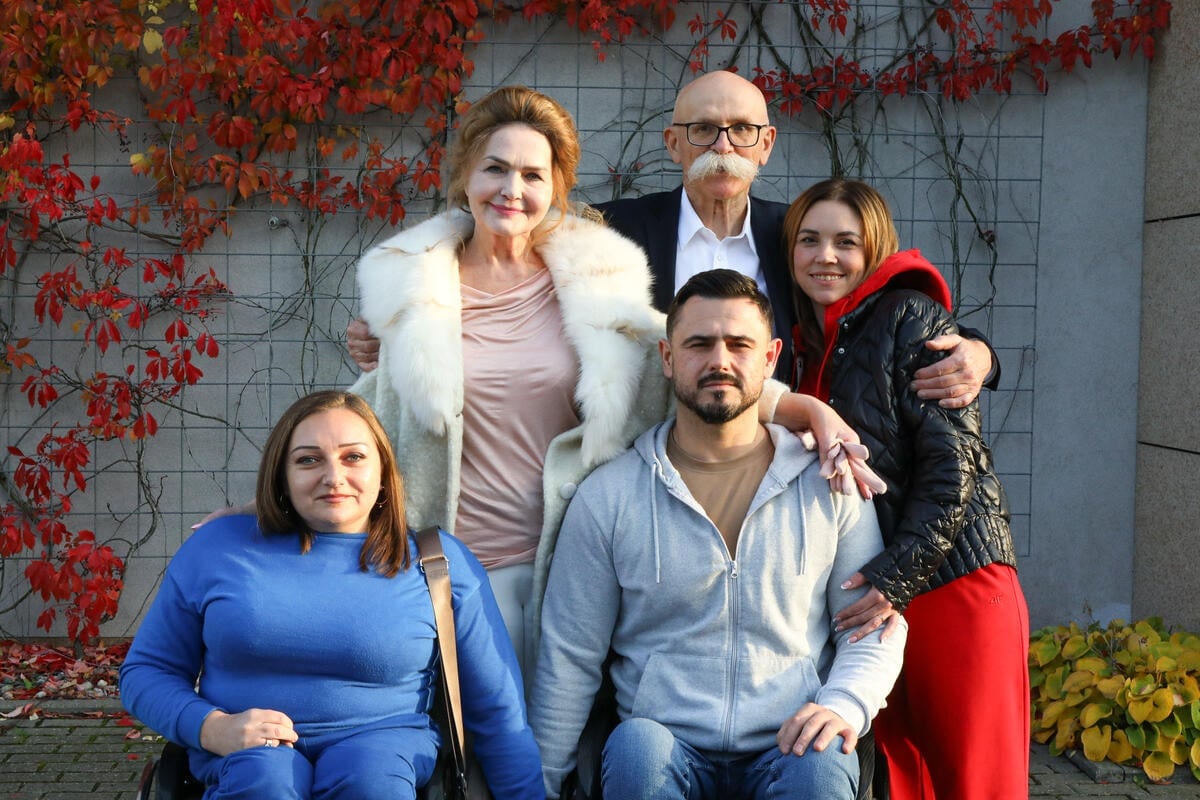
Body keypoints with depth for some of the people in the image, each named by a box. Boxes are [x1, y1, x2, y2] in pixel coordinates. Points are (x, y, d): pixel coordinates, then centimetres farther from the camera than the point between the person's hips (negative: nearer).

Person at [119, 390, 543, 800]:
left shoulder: (440, 561, 2)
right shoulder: (220, 545, 4)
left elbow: (498, 708, 7)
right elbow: (145, 671, 9)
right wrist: (212, 728, -10)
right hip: (248, 752, 0)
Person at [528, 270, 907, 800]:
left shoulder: (829, 486, 6)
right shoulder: (608, 497, 4)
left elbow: (877, 627, 10)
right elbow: (569, 662, 7)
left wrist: (844, 705, -10)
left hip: (791, 750, 0)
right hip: (663, 752, 0)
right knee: (636, 746, -33)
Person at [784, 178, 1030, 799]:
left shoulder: (910, 318, -6)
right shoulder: (806, 343, 14)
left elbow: (952, 464, -13)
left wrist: (895, 578, -18)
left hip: (952, 583, -6)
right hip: (865, 594, 6)